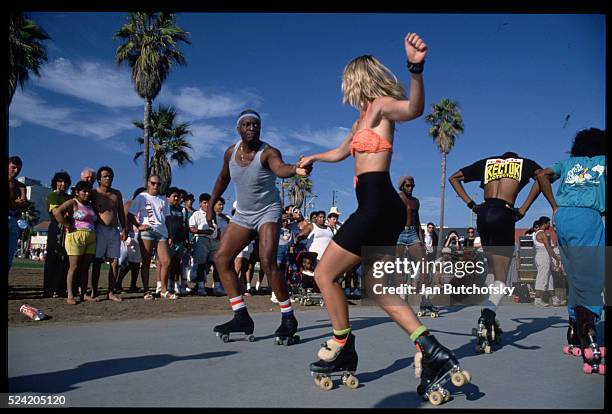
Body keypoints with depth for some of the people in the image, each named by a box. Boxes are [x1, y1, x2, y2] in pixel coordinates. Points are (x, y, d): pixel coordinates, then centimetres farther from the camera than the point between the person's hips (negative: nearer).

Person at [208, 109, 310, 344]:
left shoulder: (268, 153, -20)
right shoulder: (231, 153, -1)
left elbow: (280, 168, -43)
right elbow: (223, 178, 18)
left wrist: (295, 169, -66)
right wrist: (211, 205, 19)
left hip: (267, 212, -7)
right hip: (243, 214, 7)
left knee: (267, 262, -23)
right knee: (221, 259, -1)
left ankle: (288, 319, -9)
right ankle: (241, 317, 4)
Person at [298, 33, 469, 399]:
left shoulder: (380, 105, -4)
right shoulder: (363, 117, 23)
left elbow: (414, 109, -27)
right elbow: (340, 152, 40)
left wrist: (416, 67, -45)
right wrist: (312, 158, 56)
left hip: (377, 202, -10)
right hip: (380, 206, 10)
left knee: (325, 274, -1)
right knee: (376, 286, 9)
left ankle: (342, 350, 11)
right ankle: (430, 349, 3)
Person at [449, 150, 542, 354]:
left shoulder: (486, 162, 25)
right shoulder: (524, 163, 18)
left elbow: (454, 178, 24)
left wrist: (471, 204, 15)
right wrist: (523, 209, -3)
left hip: (483, 213, 4)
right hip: (504, 214, -4)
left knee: (493, 274, 17)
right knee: (501, 279, -5)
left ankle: (489, 323, 13)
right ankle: (486, 317, -30)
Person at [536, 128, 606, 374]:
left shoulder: (568, 162, 26)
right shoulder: (602, 161, 17)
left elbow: (542, 175, 13)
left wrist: (555, 206, 13)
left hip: (563, 217, 5)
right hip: (588, 217, -5)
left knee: (574, 277, 11)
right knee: (590, 278, -10)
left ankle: (575, 334, 13)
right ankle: (588, 336, -22)